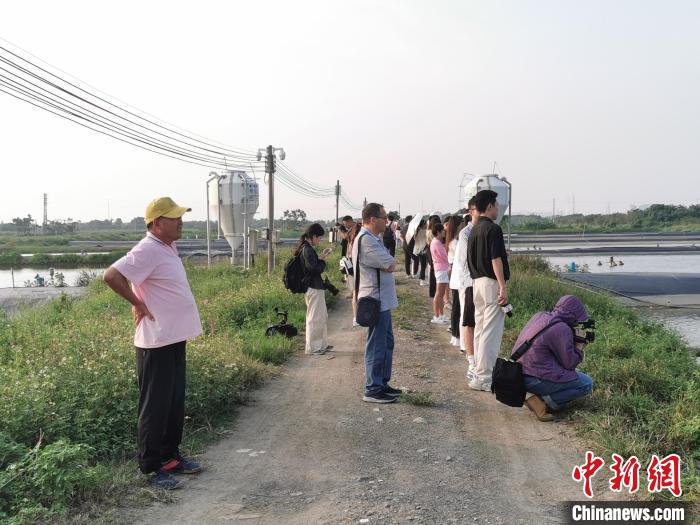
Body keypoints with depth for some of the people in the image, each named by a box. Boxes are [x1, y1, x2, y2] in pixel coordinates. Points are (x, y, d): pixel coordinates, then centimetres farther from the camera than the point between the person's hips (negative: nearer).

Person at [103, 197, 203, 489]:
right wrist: (138, 303, -17)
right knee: (155, 407, 1)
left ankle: (170, 457, 30)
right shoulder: (148, 251, -18)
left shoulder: (168, 247, 10)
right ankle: (151, 468, 12)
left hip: (174, 338, 9)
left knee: (175, 403, 17)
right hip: (156, 343, -9)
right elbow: (111, 276, -26)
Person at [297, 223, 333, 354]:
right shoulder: (308, 250, -19)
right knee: (315, 318, -1)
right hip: (313, 288, -10)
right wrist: (322, 260, -6)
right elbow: (314, 269, -22)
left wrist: (320, 257, 5)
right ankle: (312, 347, 9)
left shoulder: (305, 248, 11)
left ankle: (322, 344, 28)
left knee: (323, 317, 19)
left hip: (315, 287, 10)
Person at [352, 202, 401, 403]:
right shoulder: (366, 240, -19)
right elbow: (390, 265, -20)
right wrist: (390, 262, -1)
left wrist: (388, 262, -3)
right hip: (376, 301, -11)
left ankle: (382, 383, 28)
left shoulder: (373, 238, 16)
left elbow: (389, 263, 15)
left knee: (387, 342, 18)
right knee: (377, 346, -4)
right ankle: (372, 390, 4)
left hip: (382, 300, 11)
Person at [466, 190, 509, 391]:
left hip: (477, 283, 9)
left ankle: (481, 372, 20)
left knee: (480, 329, 13)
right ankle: (483, 378, -6)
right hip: (491, 284, -9)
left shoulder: (474, 230, 13)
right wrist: (502, 287, -18)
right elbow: (496, 259, -18)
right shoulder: (493, 229, -13)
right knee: (491, 332, -7)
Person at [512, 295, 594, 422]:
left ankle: (541, 397, 9)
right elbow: (569, 364, -9)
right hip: (533, 380, -9)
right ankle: (543, 402, -6)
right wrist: (579, 346, 8)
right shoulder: (562, 329, -16)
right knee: (587, 384, 2)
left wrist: (572, 342, 15)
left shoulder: (539, 316, 8)